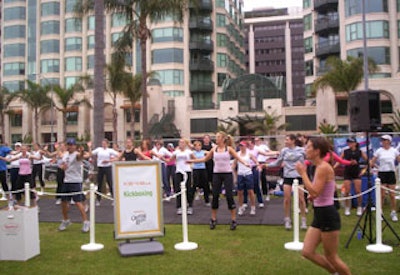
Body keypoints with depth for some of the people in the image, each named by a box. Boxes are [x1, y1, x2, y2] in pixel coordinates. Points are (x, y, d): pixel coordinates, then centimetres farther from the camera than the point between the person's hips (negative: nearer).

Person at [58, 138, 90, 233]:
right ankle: (65, 220, 34)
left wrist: (82, 152, -63)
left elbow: (80, 156, -38)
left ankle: (86, 222, -2)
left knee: (78, 202, -11)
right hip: (66, 181, 8)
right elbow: (62, 165, 24)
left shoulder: (76, 154, -13)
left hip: (76, 181, -8)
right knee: (63, 202, 14)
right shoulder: (65, 155, 11)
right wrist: (62, 166, -1)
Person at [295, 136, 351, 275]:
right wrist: (313, 196, 9)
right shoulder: (320, 167, 11)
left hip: (328, 215, -9)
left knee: (331, 257, 5)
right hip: (320, 215, 9)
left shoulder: (323, 167, -19)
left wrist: (303, 173, -20)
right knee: (307, 252, 10)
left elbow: (314, 192, -26)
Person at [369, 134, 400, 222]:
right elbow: (372, 162, 0)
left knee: (392, 195, 3)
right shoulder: (379, 151, 0)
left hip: (391, 173, 1)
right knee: (382, 195, 2)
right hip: (382, 173, -1)